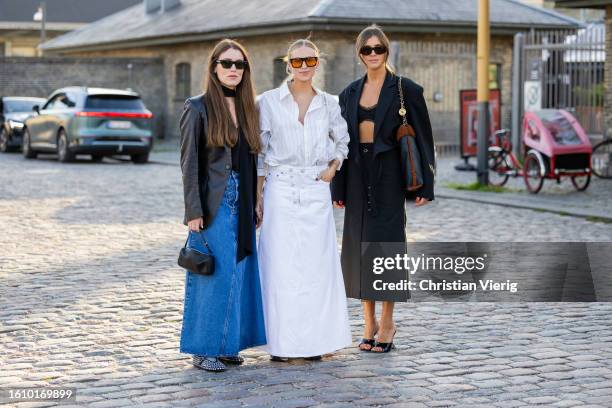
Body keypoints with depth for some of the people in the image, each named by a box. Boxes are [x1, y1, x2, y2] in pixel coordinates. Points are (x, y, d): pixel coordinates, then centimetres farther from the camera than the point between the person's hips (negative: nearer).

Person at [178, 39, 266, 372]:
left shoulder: (248, 109, 12)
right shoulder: (198, 108, -5)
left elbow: (252, 160, 14)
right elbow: (189, 163, -8)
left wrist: (253, 206, 10)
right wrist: (193, 211, -13)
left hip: (241, 205, 6)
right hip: (212, 205, -6)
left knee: (238, 272, 8)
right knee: (212, 274, -5)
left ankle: (226, 344, 18)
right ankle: (203, 348, 4)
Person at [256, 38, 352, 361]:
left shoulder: (329, 104, 8)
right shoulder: (269, 101, 2)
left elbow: (342, 140, 23)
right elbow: (259, 152, 4)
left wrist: (333, 167, 5)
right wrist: (258, 196, 1)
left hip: (316, 190, 2)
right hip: (281, 189, -2)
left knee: (317, 264, 1)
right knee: (281, 265, -4)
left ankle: (315, 339, 10)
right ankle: (281, 342, 2)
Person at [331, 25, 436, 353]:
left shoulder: (406, 90, -3)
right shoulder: (349, 93, 11)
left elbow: (423, 138, -4)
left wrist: (425, 186, -9)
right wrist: (337, 189, 9)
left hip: (389, 176, -4)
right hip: (358, 177, 5)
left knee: (386, 243, -3)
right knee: (359, 244, 5)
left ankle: (387, 322, 6)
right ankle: (369, 322, 14)